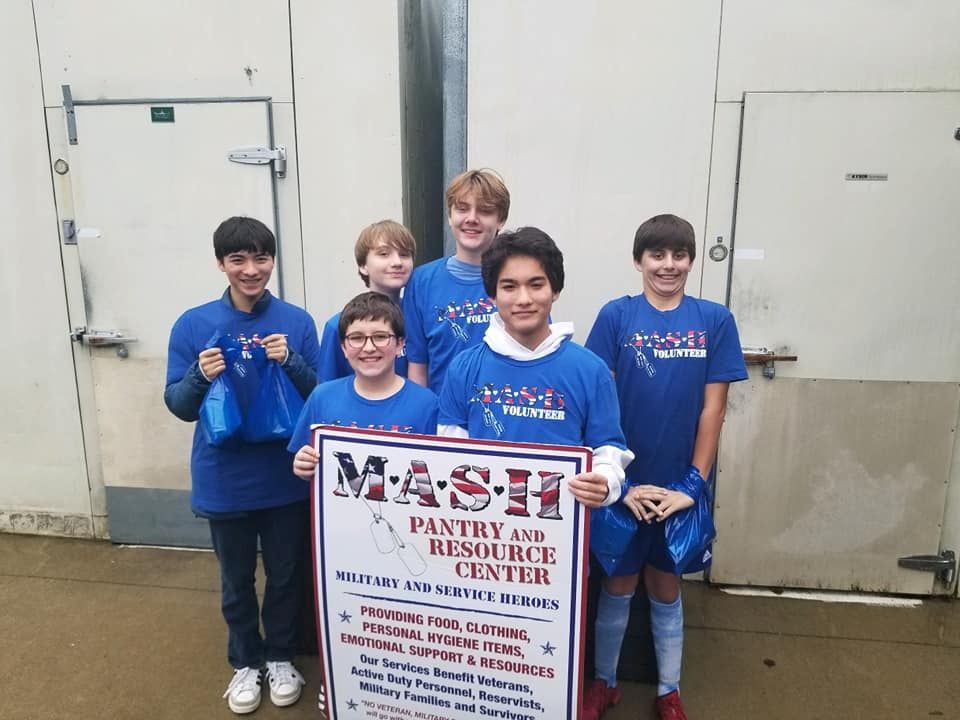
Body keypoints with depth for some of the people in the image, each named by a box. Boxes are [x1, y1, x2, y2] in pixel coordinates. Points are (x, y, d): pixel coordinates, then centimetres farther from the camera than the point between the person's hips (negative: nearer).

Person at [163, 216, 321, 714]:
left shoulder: (297, 322, -6)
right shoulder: (193, 325, -6)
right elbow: (179, 406, -2)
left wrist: (291, 362, -21)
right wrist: (201, 377, -23)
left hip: (285, 478, 0)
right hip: (225, 481, 0)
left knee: (285, 575, 16)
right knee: (237, 580, 18)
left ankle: (280, 657, 39)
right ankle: (245, 662, 40)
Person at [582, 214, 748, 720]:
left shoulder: (714, 320, -4)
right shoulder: (616, 316, -7)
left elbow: (713, 408, -3)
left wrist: (693, 483, -6)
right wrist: (619, 480, -10)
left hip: (681, 483, 1)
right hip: (624, 480, -1)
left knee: (665, 588, 17)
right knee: (619, 585, 13)